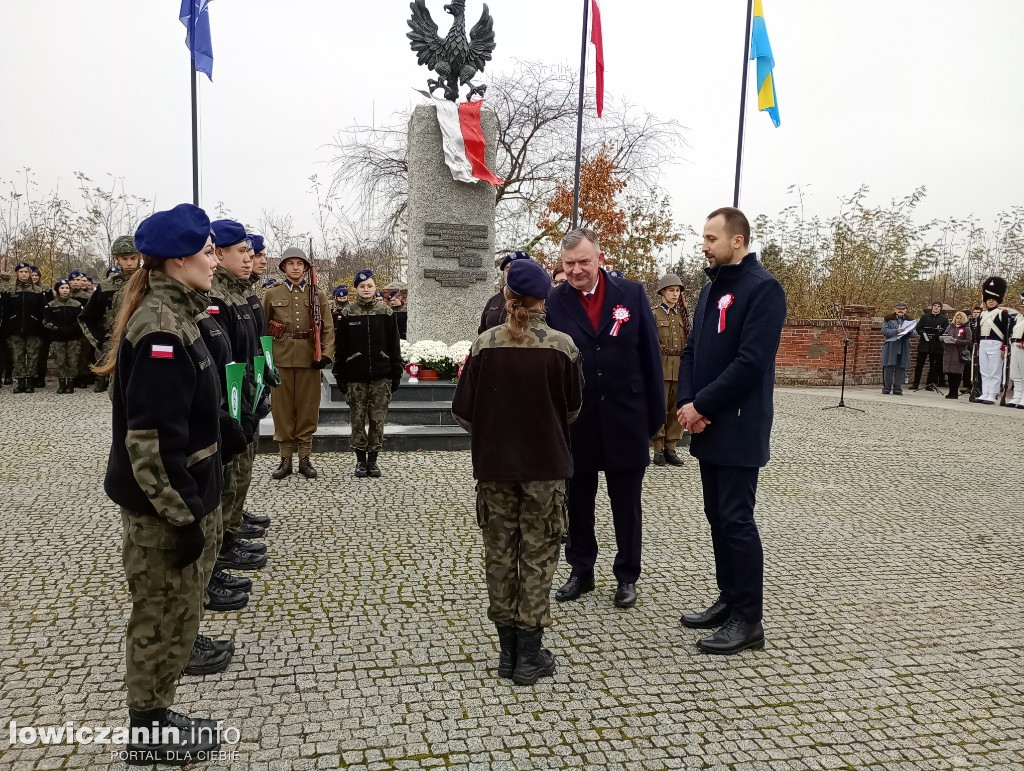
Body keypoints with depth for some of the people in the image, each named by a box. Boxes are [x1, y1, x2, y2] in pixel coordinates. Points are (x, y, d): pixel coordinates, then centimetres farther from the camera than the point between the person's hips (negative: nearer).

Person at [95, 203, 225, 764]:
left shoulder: (171, 314, 9)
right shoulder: (162, 329, -23)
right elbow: (151, 440, -27)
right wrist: (182, 515, -22)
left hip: (172, 498, 10)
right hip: (162, 507, -10)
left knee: (172, 615, 20)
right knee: (164, 619, 7)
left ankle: (154, 718, 36)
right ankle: (149, 734, 26)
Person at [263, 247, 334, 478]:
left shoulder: (318, 294, 6)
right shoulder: (272, 294, 6)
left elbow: (327, 328, 3)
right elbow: (263, 327, 8)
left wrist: (326, 354, -10)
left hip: (309, 359, 0)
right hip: (281, 358, 0)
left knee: (308, 409, 5)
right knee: (282, 408, 4)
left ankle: (305, 458, 14)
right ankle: (285, 458, 13)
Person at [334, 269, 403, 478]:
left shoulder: (385, 312, 4)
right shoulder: (348, 313, 3)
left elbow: (394, 345, 5)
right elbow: (340, 346, 3)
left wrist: (396, 374, 2)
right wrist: (340, 375, 0)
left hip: (381, 376, 0)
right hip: (356, 376, 0)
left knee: (378, 419, 3)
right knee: (358, 418, 4)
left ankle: (373, 459, 15)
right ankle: (360, 460, 15)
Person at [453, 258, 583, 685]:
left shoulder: (485, 344, -7)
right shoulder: (561, 345, -10)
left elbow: (463, 411, -5)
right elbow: (573, 408, 1)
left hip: (494, 463, 2)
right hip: (545, 464, -1)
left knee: (500, 553, 14)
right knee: (538, 555, 9)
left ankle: (508, 650, 23)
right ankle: (530, 655, 16)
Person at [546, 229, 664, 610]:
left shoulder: (631, 293, -2)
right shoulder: (554, 302, -4)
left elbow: (650, 356, 0)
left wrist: (655, 414, 0)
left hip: (625, 419, 0)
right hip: (575, 421, 0)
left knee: (626, 505, 12)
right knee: (578, 502, 14)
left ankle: (627, 576, 28)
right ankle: (581, 571, 32)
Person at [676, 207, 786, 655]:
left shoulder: (763, 289, -11)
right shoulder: (711, 289, 16)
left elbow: (751, 361, -20)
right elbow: (691, 352, 13)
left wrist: (701, 406, -16)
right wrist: (687, 403, -3)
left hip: (738, 428, -8)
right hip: (708, 426, 8)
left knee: (736, 520, -4)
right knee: (717, 516, 14)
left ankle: (748, 621, 7)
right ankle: (730, 600, 27)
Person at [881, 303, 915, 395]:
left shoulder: (909, 321, 15)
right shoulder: (888, 319, 5)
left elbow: (915, 333, 8)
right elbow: (884, 331, -6)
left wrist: (910, 331, -14)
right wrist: (896, 331, -18)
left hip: (903, 348, 3)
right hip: (890, 347, -3)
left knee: (901, 368, 1)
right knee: (888, 367, -4)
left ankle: (897, 388, 7)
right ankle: (887, 388, 3)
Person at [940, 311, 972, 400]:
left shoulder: (966, 329, 5)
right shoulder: (950, 327, 18)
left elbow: (969, 341, -3)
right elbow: (944, 336, 20)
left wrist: (957, 341, -15)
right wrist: (943, 338, -3)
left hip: (959, 353, -4)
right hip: (948, 352, 4)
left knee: (956, 372, -6)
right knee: (949, 372, 0)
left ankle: (955, 393, -1)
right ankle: (951, 392, 8)